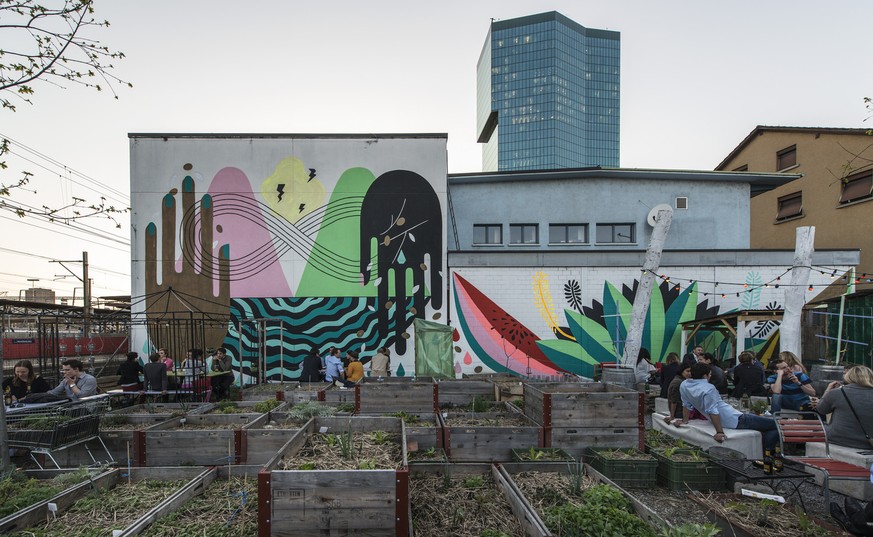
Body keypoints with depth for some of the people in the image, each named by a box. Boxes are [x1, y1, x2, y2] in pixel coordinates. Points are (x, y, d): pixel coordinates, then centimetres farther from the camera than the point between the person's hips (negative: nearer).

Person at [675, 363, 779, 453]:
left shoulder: (683, 385, 1)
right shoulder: (708, 389, -21)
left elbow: (686, 405, 10)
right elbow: (712, 411, -27)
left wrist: (684, 421, 20)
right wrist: (719, 432, -26)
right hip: (735, 420, -9)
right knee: (775, 424, -7)